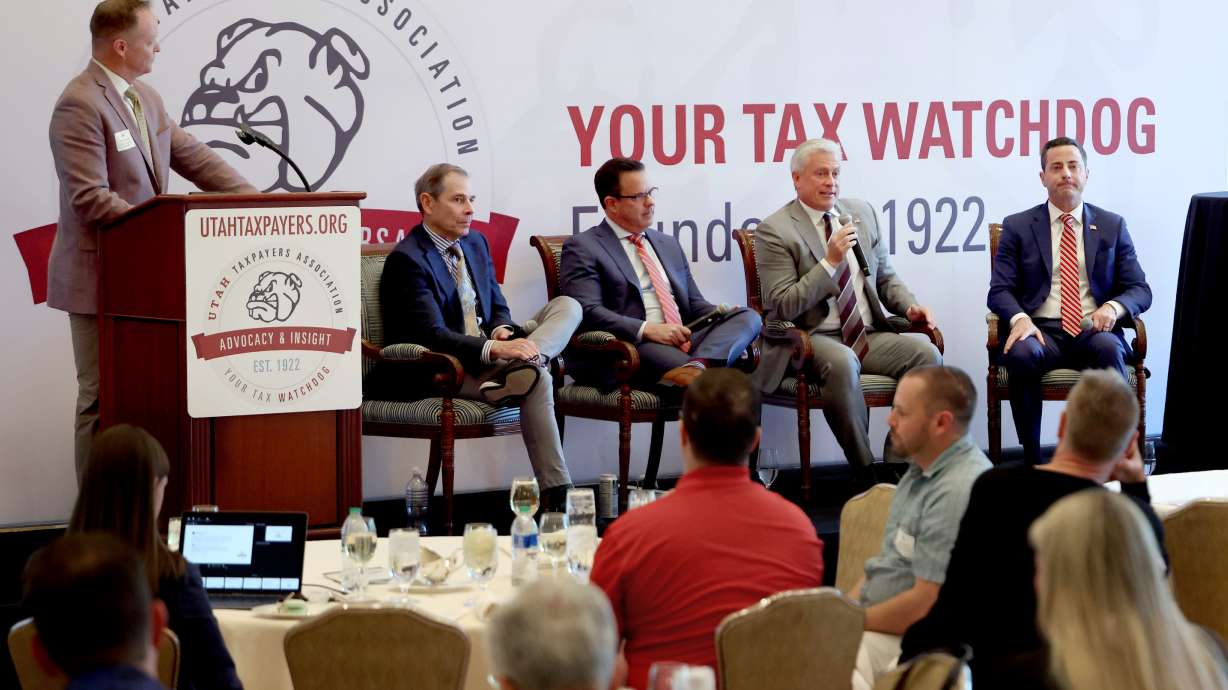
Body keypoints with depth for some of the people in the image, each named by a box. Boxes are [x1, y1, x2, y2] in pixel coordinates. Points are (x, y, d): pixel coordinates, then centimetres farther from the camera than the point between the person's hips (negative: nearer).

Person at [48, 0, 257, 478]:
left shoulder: (145, 97, 9)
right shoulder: (80, 105, -17)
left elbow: (192, 156, 12)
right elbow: (91, 200, -23)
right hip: (100, 279, -8)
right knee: (103, 399, -1)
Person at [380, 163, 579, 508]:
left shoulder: (476, 243, 14)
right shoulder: (407, 260, -13)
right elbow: (432, 334, -22)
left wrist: (502, 331, -8)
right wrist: (495, 349, -35)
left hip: (487, 351, 8)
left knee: (567, 306, -7)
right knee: (533, 379, -31)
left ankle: (527, 359, -36)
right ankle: (556, 491, -30)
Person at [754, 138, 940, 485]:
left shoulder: (862, 212, 14)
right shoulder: (774, 231, -4)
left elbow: (885, 278, 21)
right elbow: (783, 306, -12)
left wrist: (909, 306, 0)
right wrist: (830, 261, -19)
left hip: (869, 335, 6)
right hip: (812, 338, -6)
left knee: (927, 354, -21)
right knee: (842, 362, -38)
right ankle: (865, 472, -25)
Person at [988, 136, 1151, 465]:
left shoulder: (1112, 226, 15)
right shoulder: (1018, 227, 12)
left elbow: (1139, 290, 11)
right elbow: (999, 290, 7)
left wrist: (1114, 307, -13)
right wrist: (1020, 318, -17)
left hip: (1094, 331, 0)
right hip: (1041, 331, 0)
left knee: (1109, 349, -36)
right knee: (1021, 354, -36)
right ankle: (1032, 460, -23)